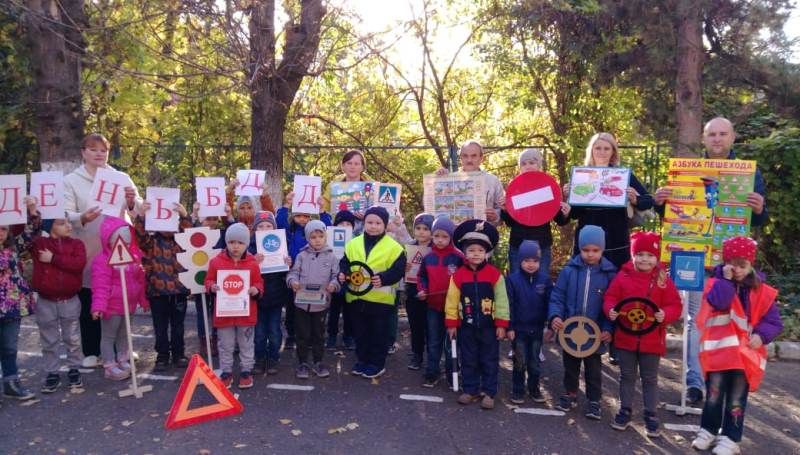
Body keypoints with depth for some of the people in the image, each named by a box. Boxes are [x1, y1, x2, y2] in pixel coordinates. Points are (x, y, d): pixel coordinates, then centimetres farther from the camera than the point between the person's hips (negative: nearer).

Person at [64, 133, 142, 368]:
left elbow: (139, 210, 7)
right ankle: (91, 351, 19)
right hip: (87, 252, -2)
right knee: (89, 303, 6)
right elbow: (64, 214, -8)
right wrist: (81, 218, -29)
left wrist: (132, 202, -16)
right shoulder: (71, 180, 1)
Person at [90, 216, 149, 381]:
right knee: (108, 336, 6)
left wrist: (143, 300, 15)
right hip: (112, 305, -7)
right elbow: (101, 286, -21)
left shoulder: (135, 256, 5)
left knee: (124, 335, 20)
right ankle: (110, 366, 13)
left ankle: (123, 361, 33)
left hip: (129, 304, 7)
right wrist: (99, 306, -26)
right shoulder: (103, 260, -15)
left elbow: (140, 280, 11)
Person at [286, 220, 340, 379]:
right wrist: (293, 281, -20)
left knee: (319, 334, 12)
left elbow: (336, 275, 1)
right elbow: (294, 272, 0)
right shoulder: (302, 255, 1)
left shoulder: (331, 256, 0)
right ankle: (302, 363, 21)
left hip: (321, 303, 0)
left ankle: (318, 362, 26)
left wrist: (334, 285, -19)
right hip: (302, 302, 0)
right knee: (303, 335, 8)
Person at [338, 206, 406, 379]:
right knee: (360, 331, 16)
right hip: (356, 297, 4)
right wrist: (343, 273, -11)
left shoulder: (393, 247, -7)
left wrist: (383, 278, -26)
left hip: (381, 298, -4)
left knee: (379, 332, 8)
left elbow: (398, 270, -11)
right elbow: (345, 263, 10)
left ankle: (377, 364, 23)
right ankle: (362, 360, 32)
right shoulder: (353, 244, 5)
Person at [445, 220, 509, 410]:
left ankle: (489, 392, 20)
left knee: (489, 361, 8)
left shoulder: (494, 274, -8)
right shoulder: (458, 275, -5)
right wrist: (451, 323, 0)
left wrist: (501, 324, -7)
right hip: (467, 326, 2)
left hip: (489, 326, -2)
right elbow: (452, 301, -1)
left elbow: (501, 300, -6)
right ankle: (470, 390, 26)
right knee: (468, 360, 13)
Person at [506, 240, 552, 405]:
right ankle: (517, 390, 24)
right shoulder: (513, 279, -12)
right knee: (520, 362, 10)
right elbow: (509, 305, -9)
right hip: (519, 329, -2)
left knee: (535, 362, 15)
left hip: (537, 329, 2)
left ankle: (534, 388, 32)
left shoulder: (545, 279, -6)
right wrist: (509, 327, -9)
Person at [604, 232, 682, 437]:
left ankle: (650, 415, 25)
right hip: (625, 337, 1)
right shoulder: (623, 276, -3)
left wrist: (665, 315, -24)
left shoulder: (663, 280, -5)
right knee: (627, 376, 15)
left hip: (652, 340, -1)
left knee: (650, 379, 12)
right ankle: (625, 411, 28)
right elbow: (610, 298, 0)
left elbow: (675, 306, -4)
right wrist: (611, 310, -20)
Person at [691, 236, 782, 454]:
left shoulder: (762, 291, 2)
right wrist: (726, 279, -19)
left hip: (746, 353, 1)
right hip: (719, 349, -1)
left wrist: (761, 335, -14)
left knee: (736, 400, 7)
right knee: (714, 394, 8)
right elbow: (718, 302, -22)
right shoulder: (717, 282, -1)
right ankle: (708, 431, 25)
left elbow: (774, 322, 4)